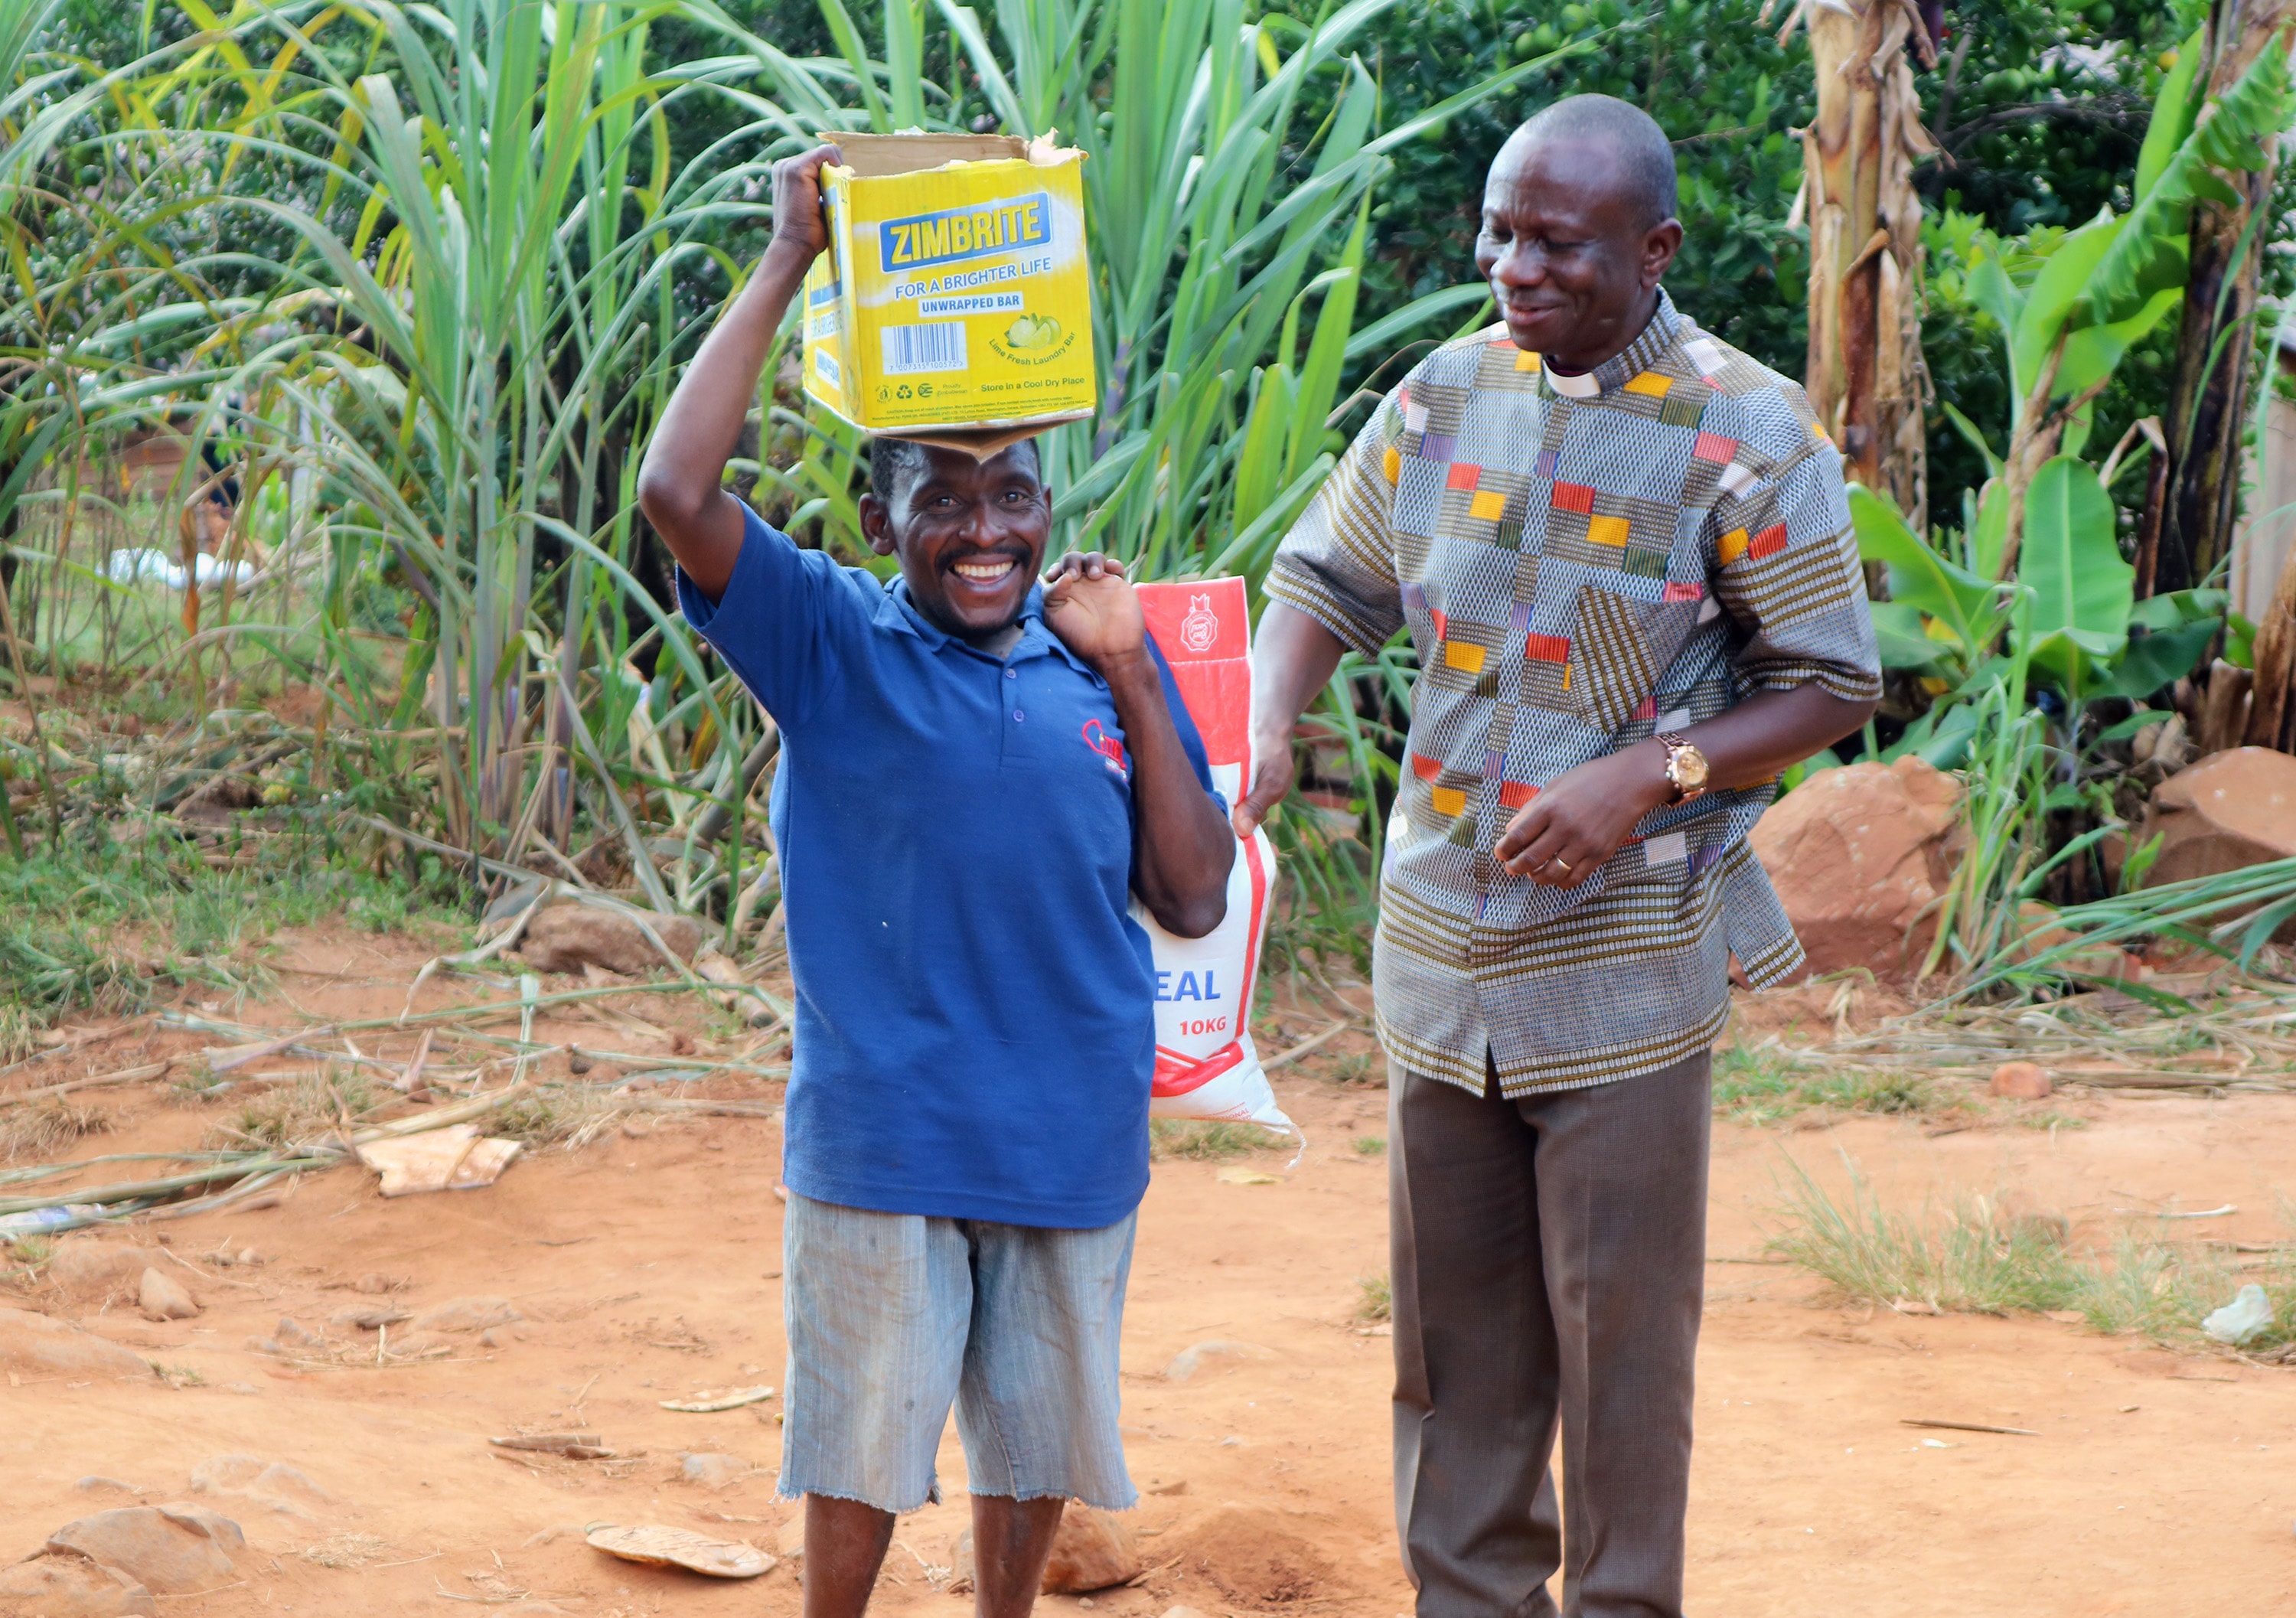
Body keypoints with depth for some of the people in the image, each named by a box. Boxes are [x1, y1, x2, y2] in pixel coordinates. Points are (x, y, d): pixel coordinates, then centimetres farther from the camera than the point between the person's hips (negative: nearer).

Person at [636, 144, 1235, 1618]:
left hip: (1072, 1136, 3)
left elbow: (1196, 903, 1)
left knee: (1036, 1445, 16)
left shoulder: (1101, 670, 4)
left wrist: (1133, 681, -6)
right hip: (880, 1134, -3)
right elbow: (679, 492, -22)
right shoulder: (832, 644, -6)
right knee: (863, 1451, 8)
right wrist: (789, 262, -16)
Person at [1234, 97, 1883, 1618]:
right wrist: (1267, 729, -9)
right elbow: (1323, 580, 12)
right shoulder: (1447, 394, 4)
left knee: (1621, 1328, 1)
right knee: (1456, 1322, 12)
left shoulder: (1749, 436, -10)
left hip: (1626, 957, -4)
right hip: (1442, 943, 5)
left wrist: (1647, 775, -20)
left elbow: (1832, 684, -6)